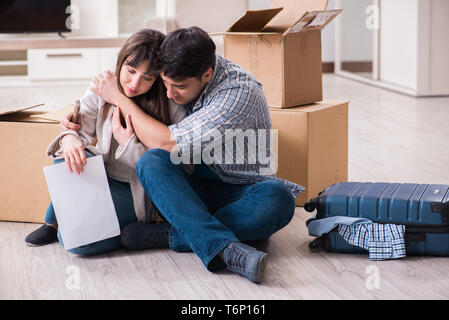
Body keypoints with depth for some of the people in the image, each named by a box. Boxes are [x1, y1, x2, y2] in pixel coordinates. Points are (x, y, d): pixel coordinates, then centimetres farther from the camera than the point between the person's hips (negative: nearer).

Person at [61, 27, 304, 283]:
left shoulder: (240, 93, -23)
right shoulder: (179, 77, -2)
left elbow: (166, 143, -24)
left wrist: (119, 98, -14)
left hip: (241, 193, -4)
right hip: (199, 192, 4)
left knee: (278, 199, -38)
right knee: (152, 162, -28)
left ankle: (169, 236, -32)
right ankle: (224, 249, -44)